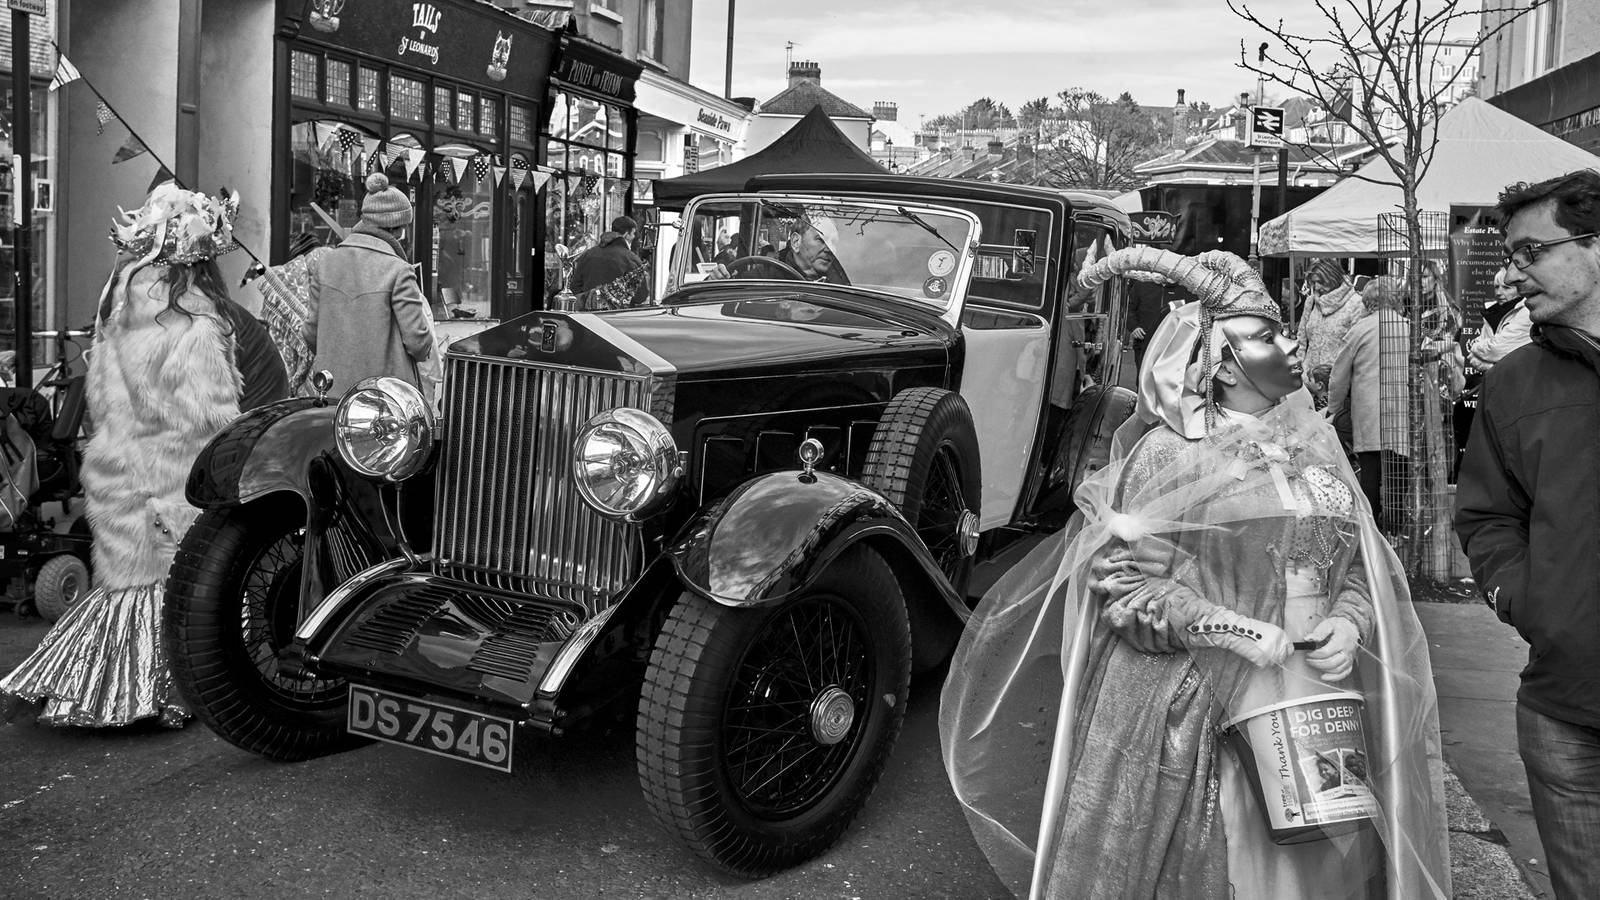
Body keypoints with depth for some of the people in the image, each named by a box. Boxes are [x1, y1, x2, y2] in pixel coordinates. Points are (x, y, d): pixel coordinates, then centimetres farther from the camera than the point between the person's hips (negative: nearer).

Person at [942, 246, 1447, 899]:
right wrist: (1227, 628, -22)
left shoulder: (1315, 443, 10)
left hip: (1315, 707, 5)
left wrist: (1350, 623, -8)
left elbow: (1363, 563, 12)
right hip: (1197, 715, -5)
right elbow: (1118, 580, -14)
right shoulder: (1165, 455, -8)